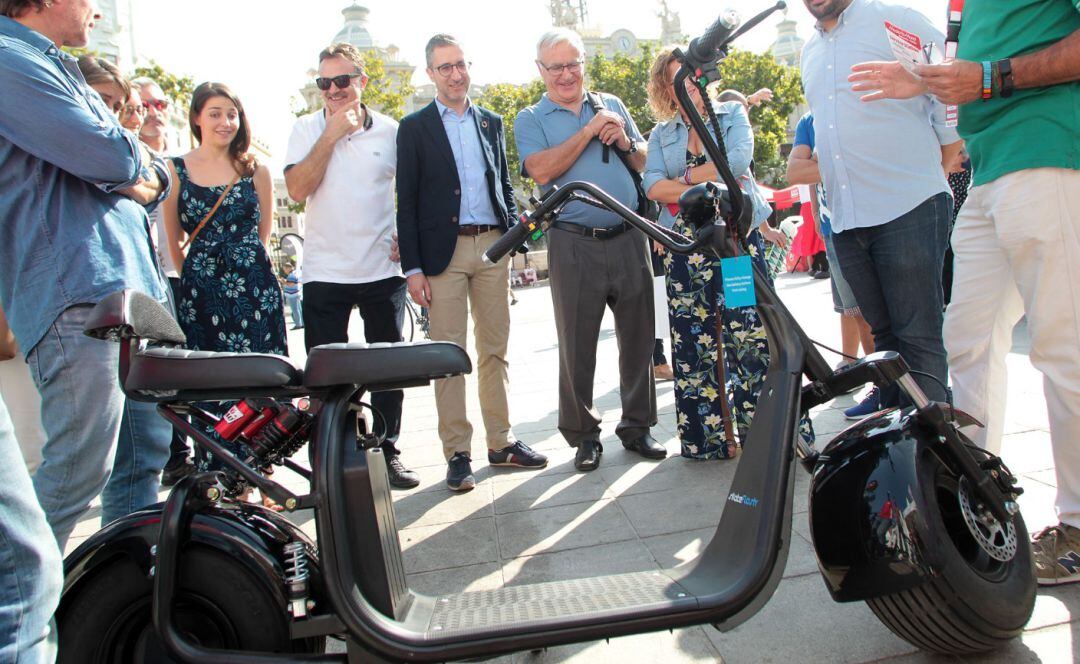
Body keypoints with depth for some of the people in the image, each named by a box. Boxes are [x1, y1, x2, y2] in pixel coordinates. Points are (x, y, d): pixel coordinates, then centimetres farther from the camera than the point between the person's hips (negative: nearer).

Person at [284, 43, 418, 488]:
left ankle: (387, 452, 23)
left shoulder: (391, 131, 3)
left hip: (383, 270, 1)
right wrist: (331, 135, -12)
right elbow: (297, 189, -11)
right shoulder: (307, 129, 2)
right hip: (324, 272, -1)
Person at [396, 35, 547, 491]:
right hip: (443, 250, -3)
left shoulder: (491, 123, 15)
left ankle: (501, 442, 18)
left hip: (492, 246, 4)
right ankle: (457, 453, 6)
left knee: (495, 350, 8)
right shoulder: (415, 127, 4)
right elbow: (406, 202, -1)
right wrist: (412, 268, -8)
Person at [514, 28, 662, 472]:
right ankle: (583, 435, 17)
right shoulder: (531, 119, 6)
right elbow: (542, 170, -13)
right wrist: (589, 131, -10)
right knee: (577, 344, 3)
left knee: (638, 336, 7)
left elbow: (646, 162, 17)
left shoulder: (612, 105, 16)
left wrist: (625, 143, -3)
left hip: (629, 238, 3)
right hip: (574, 246, -3)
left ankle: (637, 426, 22)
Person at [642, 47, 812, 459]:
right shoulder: (661, 135, 16)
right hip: (685, 247, 2)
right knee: (695, 341, 1)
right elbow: (653, 186, -2)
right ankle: (709, 437, 10)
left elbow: (739, 159, -8)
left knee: (752, 335, -9)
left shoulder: (732, 114, 12)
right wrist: (710, 187, -11)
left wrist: (686, 177, -3)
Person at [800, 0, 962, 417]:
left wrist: (927, 172, 0)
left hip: (909, 208, -6)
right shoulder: (809, 53, 22)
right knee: (883, 331, 11)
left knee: (919, 335, -7)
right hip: (845, 219, 6)